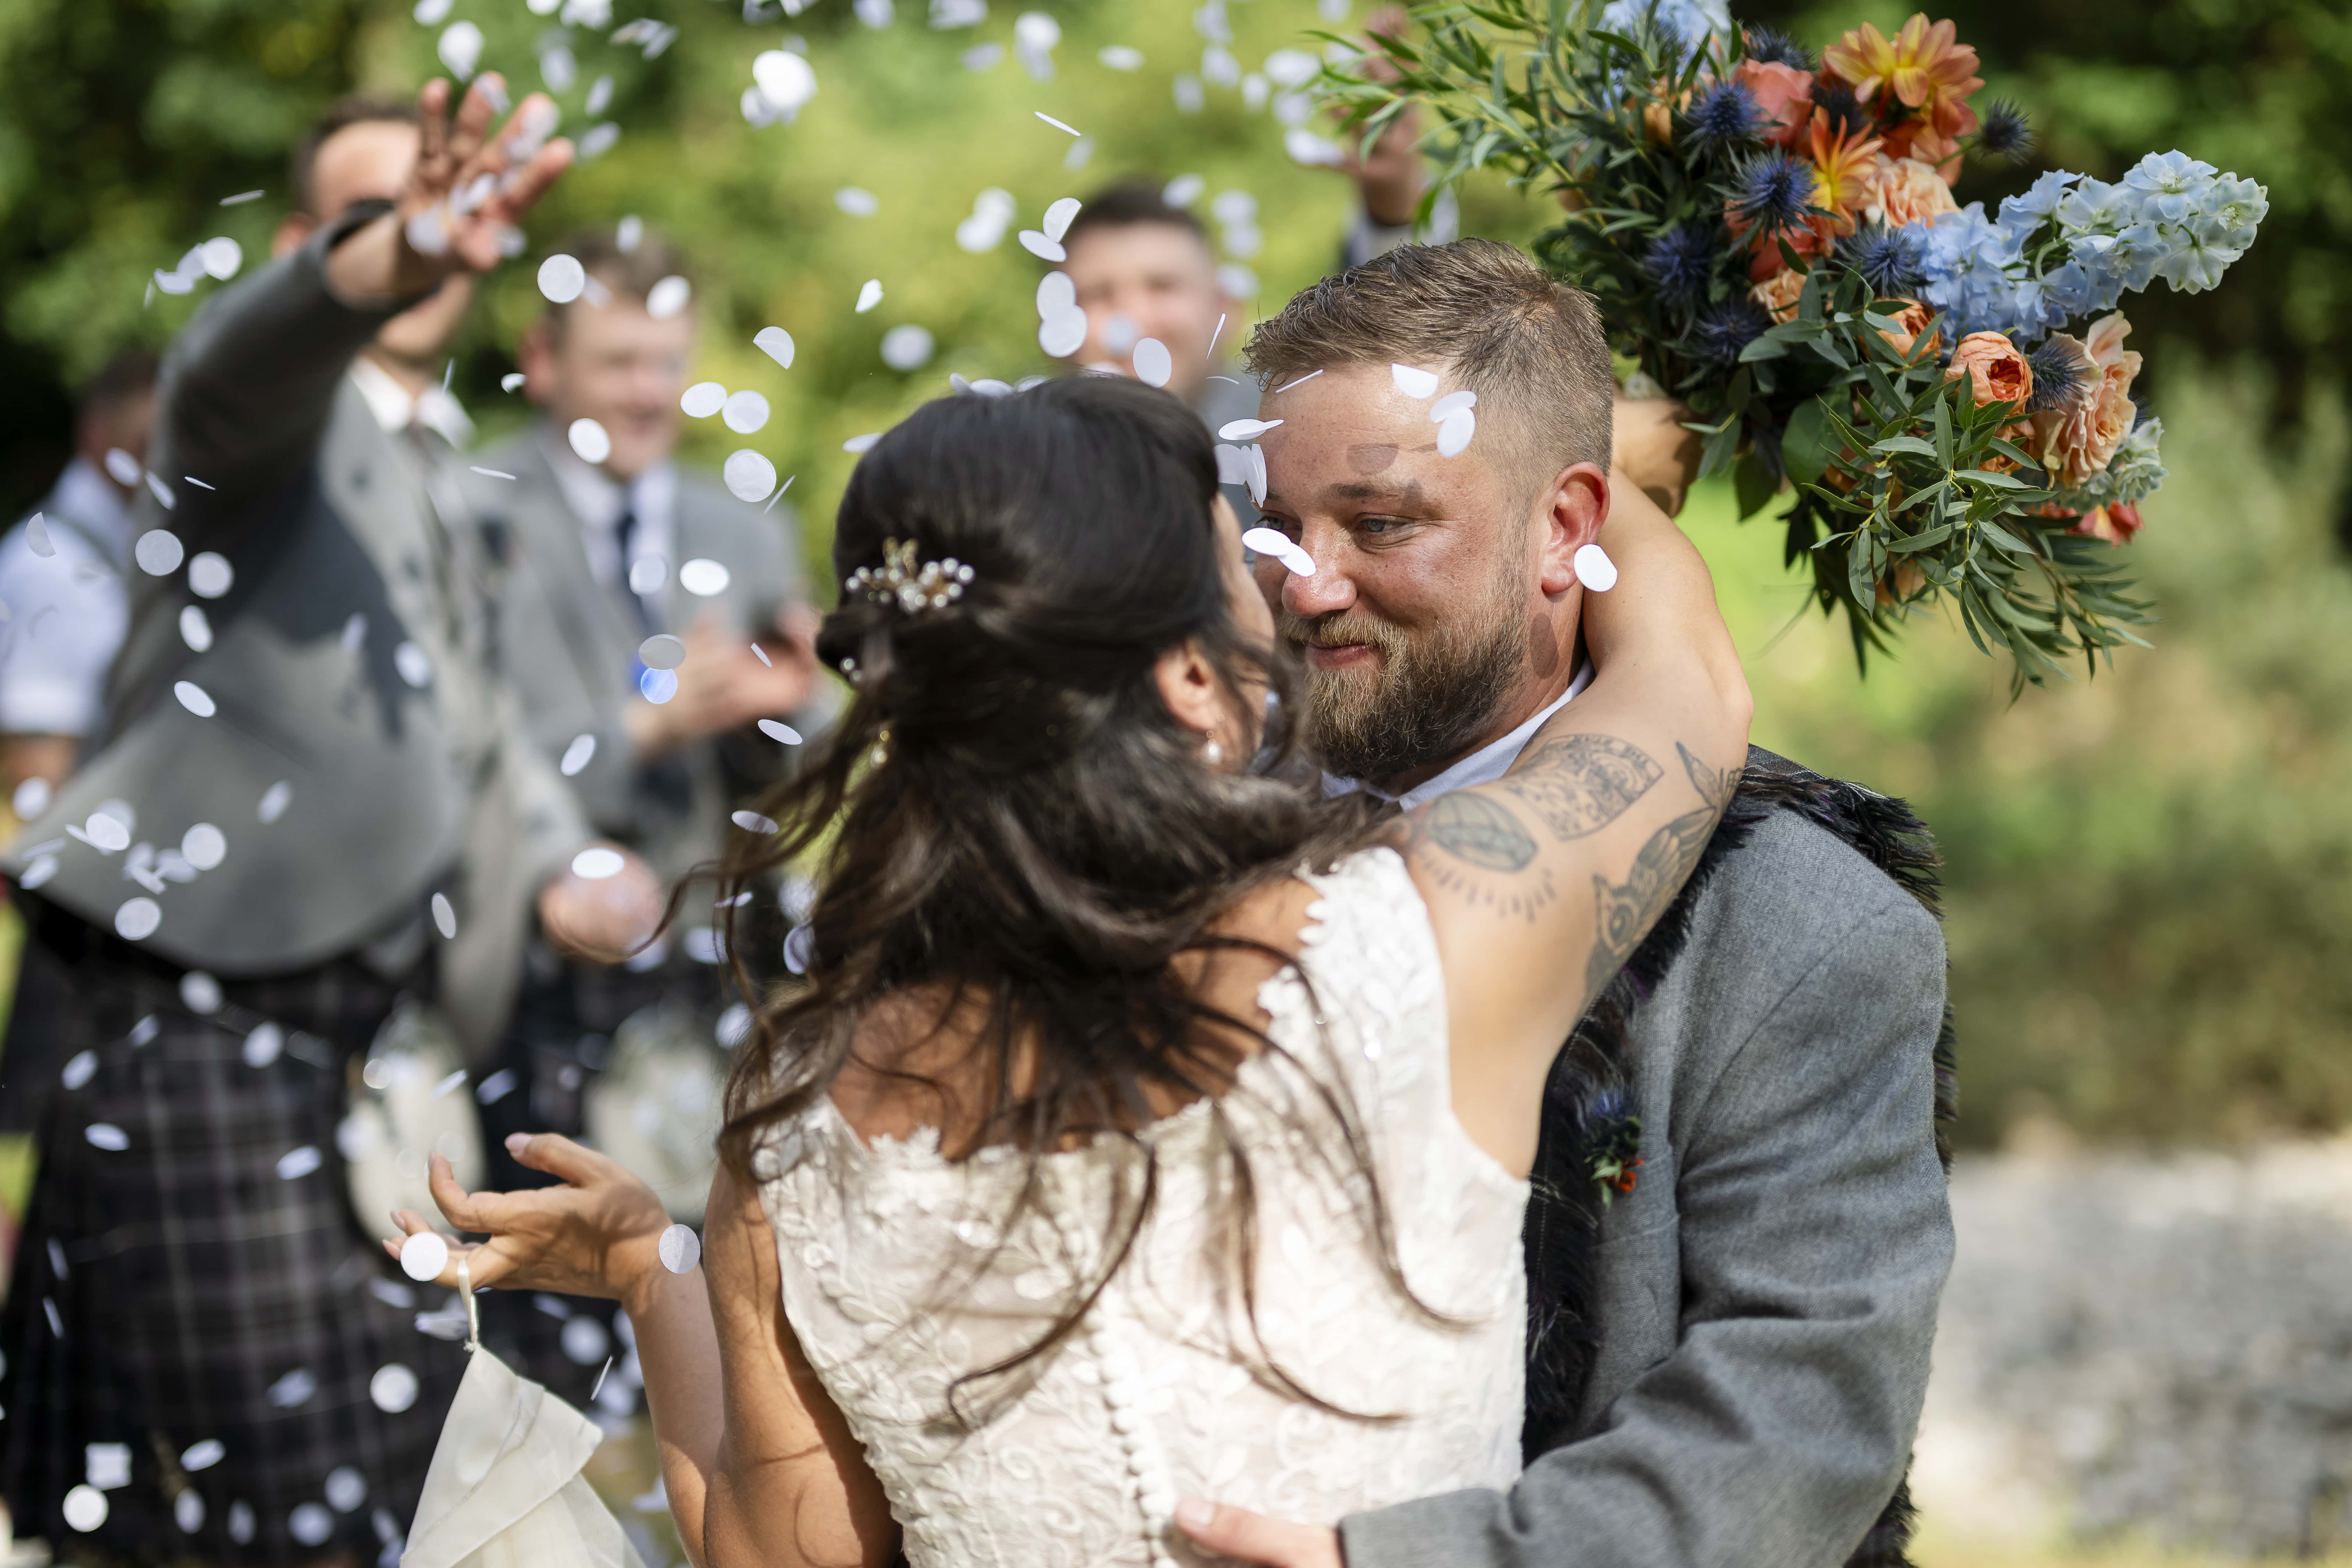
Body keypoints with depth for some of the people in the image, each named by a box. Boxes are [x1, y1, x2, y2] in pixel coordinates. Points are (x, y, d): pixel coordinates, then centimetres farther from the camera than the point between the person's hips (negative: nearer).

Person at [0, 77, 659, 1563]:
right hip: (194, 992, -9)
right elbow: (251, 359, -30)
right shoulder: (285, 406, -4)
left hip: (348, 992, 9)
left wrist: (555, 857, 18)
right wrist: (380, 263, -52)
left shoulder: (429, 468, 23)